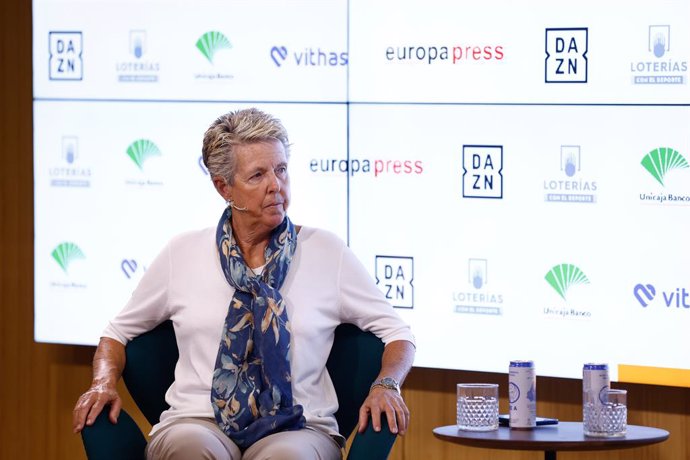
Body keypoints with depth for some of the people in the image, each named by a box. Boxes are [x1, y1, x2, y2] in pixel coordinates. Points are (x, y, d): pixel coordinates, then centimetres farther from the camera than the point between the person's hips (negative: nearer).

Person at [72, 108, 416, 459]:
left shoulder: (325, 251, 8)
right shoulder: (181, 255, 10)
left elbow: (395, 332, 13)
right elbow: (119, 331, 21)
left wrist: (385, 386, -7)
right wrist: (104, 384, 1)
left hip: (295, 429, -1)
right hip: (199, 425, 1)